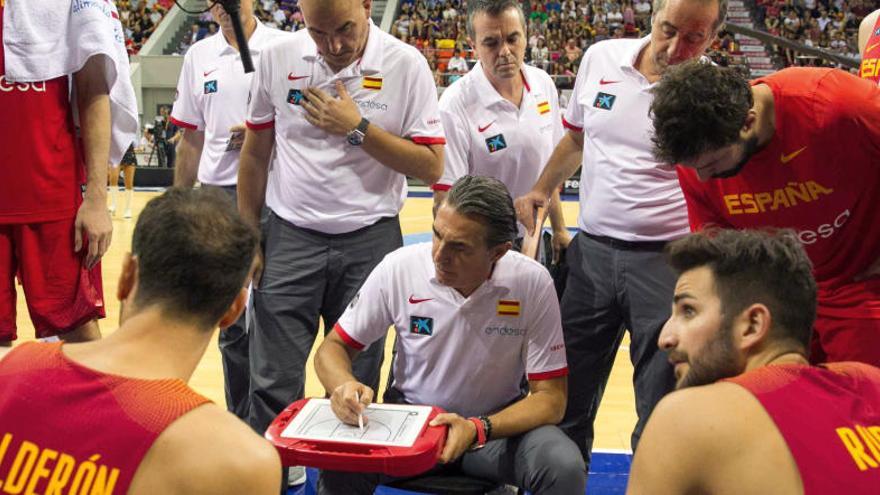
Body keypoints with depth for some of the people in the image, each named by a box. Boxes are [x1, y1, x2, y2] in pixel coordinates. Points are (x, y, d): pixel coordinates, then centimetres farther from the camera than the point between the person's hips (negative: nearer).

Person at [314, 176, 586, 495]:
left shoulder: (532, 285, -17)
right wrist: (345, 385, -27)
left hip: (497, 423, 1)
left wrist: (478, 429, -31)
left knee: (565, 468, -28)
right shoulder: (398, 269, -15)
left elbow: (550, 399, -13)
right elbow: (334, 347, -3)